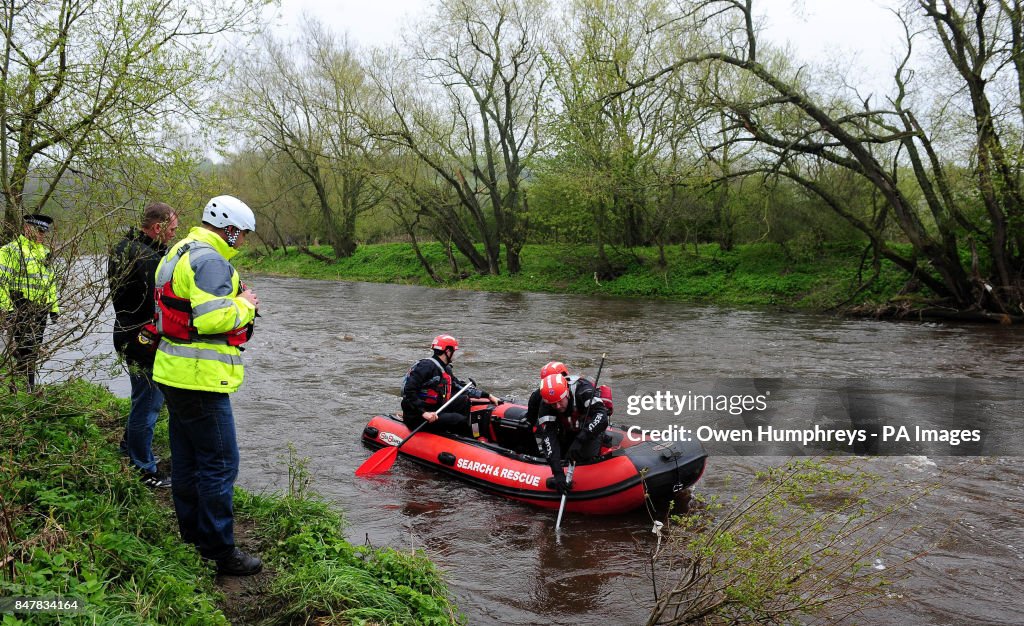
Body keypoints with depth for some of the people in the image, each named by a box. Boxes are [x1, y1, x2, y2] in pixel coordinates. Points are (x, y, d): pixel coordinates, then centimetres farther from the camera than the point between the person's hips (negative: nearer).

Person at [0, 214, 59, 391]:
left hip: (41, 309, 8)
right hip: (20, 309, -7)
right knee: (21, 350, -7)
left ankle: (31, 387, 22)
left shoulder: (44, 252, 18)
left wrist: (54, 306, 21)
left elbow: (50, 281, 25)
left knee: (34, 351, 13)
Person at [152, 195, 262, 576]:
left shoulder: (181, 253, 17)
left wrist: (238, 302, 10)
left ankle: (192, 535, 33)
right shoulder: (210, 260, -17)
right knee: (220, 463, -4)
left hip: (175, 373, 11)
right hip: (200, 379, -11)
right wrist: (244, 305, -10)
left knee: (188, 459, 19)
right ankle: (220, 551, 3)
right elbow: (212, 317, -27)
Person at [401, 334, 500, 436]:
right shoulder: (427, 366, -17)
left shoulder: (445, 369, 13)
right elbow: (409, 391, -24)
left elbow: (461, 386, 18)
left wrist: (488, 396, 15)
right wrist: (424, 413, -30)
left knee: (464, 401, 5)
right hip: (417, 417, -10)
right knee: (459, 420, -21)